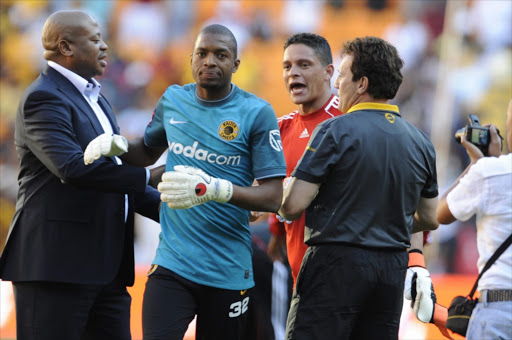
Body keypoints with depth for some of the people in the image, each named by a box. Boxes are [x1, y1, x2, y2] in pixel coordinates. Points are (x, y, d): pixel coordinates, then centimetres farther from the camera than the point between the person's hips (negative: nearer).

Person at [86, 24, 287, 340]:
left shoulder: (256, 113, -5)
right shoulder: (173, 100, 8)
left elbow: (273, 198, -9)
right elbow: (148, 151, 28)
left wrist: (214, 189, -25)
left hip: (229, 274, -2)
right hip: (172, 264, 2)